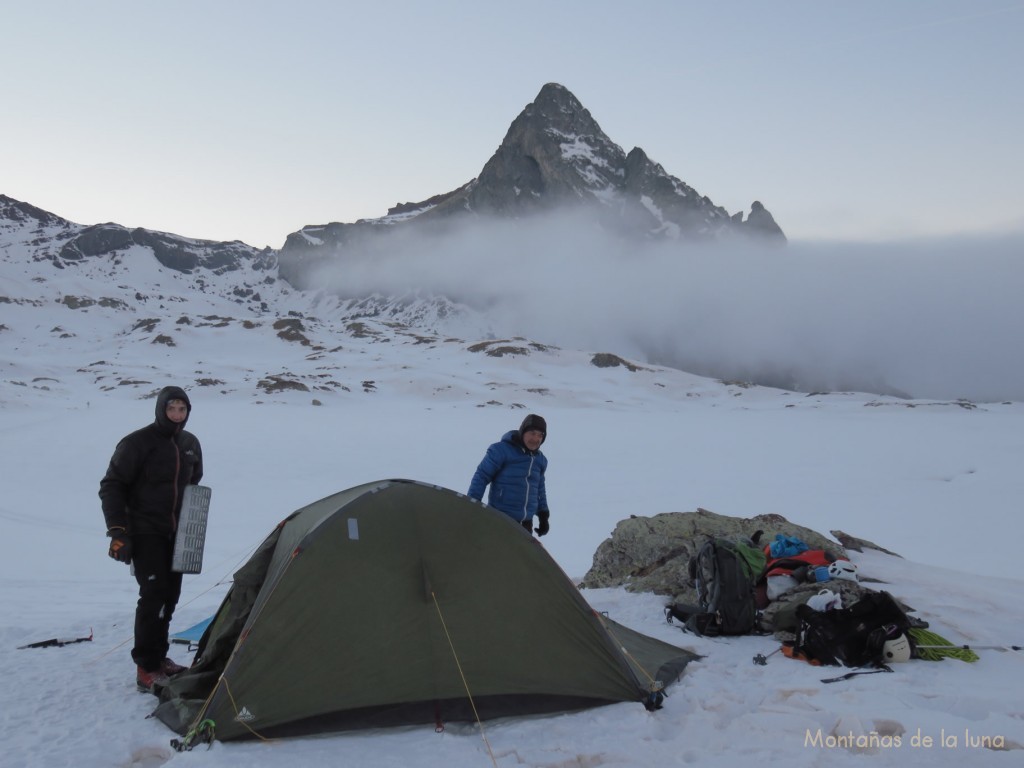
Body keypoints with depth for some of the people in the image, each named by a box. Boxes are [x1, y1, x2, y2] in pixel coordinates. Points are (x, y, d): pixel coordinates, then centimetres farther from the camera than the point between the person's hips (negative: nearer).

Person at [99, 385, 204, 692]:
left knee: (169, 595, 9)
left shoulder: (190, 444, 7)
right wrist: (118, 531, -15)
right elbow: (111, 487, -10)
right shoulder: (138, 443, -13)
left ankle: (158, 658, 22)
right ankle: (146, 669, -7)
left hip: (176, 534, 7)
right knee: (154, 594, -13)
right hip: (145, 534, -6)